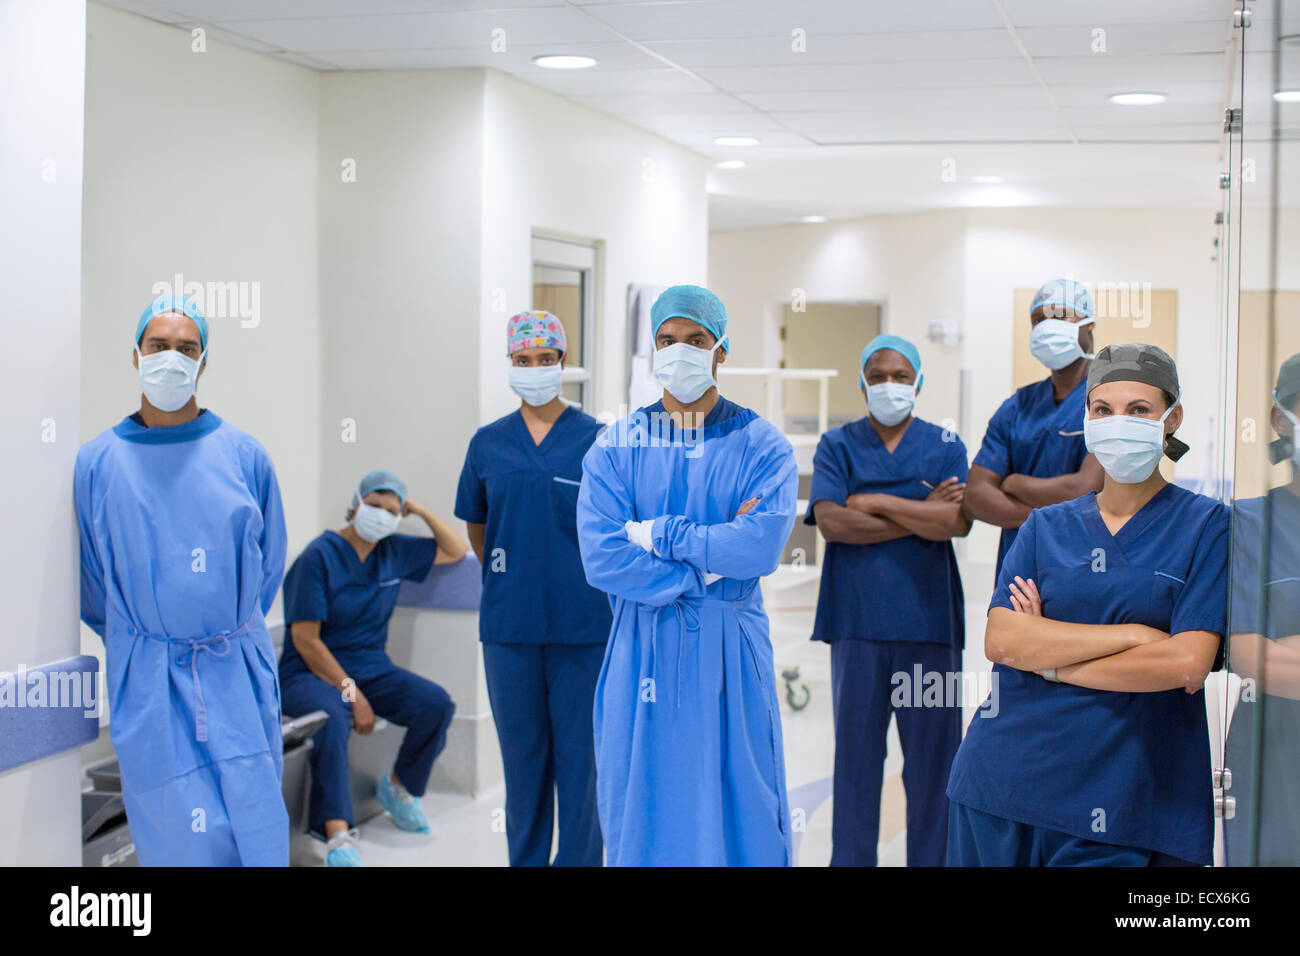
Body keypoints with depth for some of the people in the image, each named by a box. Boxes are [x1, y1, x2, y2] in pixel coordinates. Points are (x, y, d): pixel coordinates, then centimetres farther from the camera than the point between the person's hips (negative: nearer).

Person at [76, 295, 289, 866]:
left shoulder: (243, 454, 2)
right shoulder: (98, 462, 1)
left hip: (238, 674, 1)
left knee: (255, 829, 3)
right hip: (148, 686, -1)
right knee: (180, 835, -3)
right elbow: (90, 583, 10)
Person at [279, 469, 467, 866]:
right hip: (313, 674, -6)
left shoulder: (394, 551, 9)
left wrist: (422, 512, 7)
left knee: (436, 704, -18)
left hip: (372, 669, 6)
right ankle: (338, 834, -45)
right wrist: (351, 694, -17)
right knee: (332, 718, -38)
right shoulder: (319, 557, -11)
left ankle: (398, 786, 7)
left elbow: (455, 551, 22)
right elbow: (305, 639, -14)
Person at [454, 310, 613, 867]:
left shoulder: (594, 439, -1)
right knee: (521, 751, 10)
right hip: (509, 622, 2)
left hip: (582, 621, -2)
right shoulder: (488, 443, 7)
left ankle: (579, 858, 13)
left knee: (579, 751, 2)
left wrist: (588, 582, 6)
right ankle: (526, 858, 22)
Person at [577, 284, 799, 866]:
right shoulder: (615, 448, 2)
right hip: (642, 649, 1)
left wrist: (659, 535, -13)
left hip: (730, 653, 0)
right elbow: (602, 557, -11)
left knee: (738, 806, 5)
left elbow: (764, 547, -16)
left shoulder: (761, 447, 0)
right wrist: (710, 564, -13)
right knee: (641, 807, 7)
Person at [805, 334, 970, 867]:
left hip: (927, 620, 0)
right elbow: (831, 521, -9)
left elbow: (960, 521, -8)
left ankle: (931, 859, 11)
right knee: (856, 748, 5)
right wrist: (923, 516, -8)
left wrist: (877, 503, -8)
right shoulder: (837, 445, 8)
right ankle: (851, 858, 14)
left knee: (932, 750, 2)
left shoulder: (945, 446, 9)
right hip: (857, 622, 0)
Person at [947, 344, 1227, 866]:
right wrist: (1136, 634, -12)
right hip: (1005, 779, 3)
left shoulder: (1207, 525, 1)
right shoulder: (1046, 526, 11)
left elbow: (1187, 663, -11)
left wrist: (1050, 661, -6)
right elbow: (998, 640, -4)